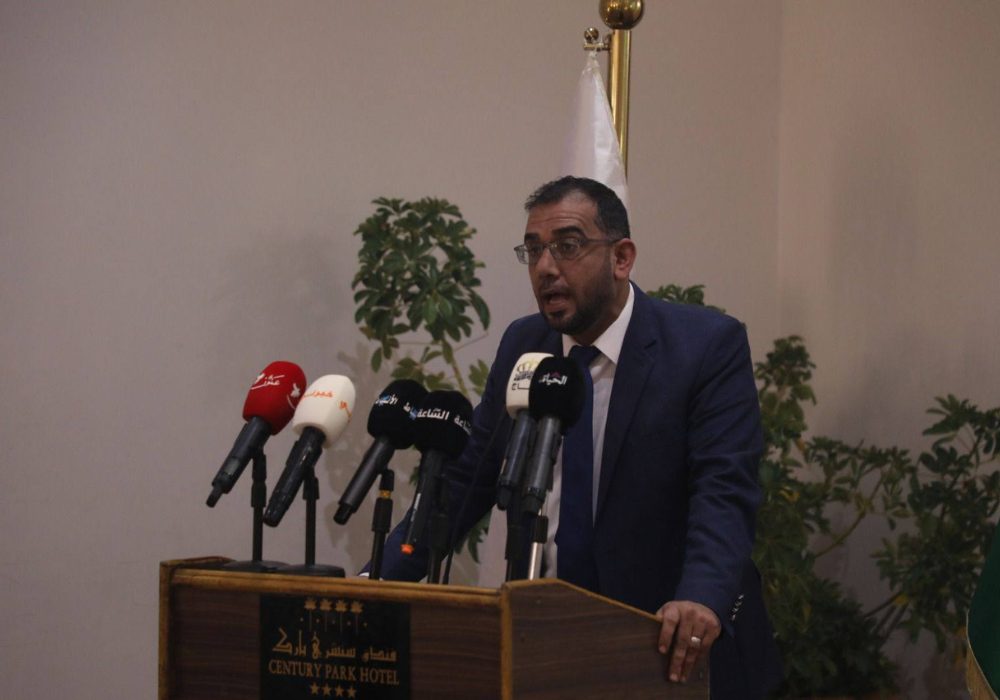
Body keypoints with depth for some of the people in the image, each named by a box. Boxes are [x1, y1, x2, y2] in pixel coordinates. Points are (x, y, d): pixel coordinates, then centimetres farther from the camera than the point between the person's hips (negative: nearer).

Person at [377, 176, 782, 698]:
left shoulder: (709, 346, -10)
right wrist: (380, 578, -7)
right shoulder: (522, 345, 5)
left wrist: (701, 599, -38)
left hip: (681, 654, -4)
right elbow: (465, 479, 7)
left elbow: (724, 488, -19)